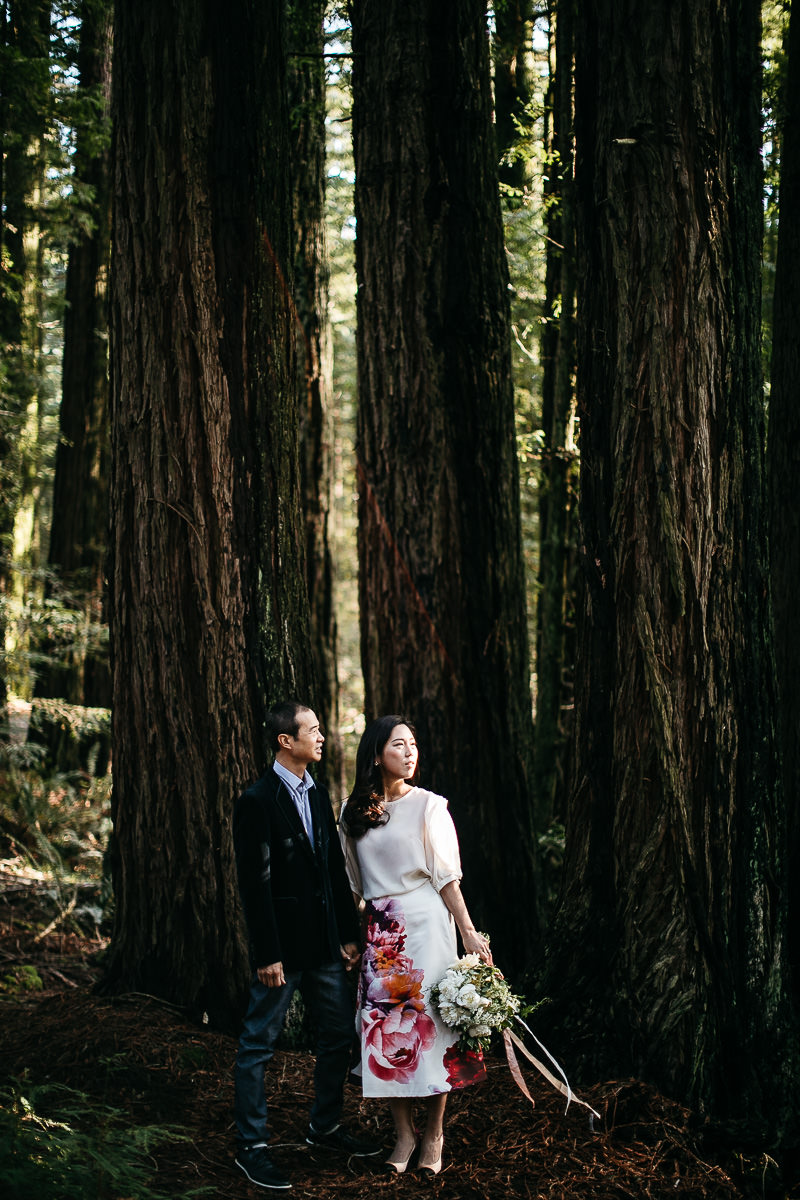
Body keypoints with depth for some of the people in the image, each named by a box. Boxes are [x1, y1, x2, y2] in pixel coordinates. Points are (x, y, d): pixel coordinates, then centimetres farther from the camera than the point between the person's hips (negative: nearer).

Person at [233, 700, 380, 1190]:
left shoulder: (318, 795, 11)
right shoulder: (258, 801, -14)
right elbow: (255, 884, -16)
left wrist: (349, 934, 11)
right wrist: (268, 955, -18)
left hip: (325, 943, 8)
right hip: (284, 945, -8)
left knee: (340, 1034, 15)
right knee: (259, 1044, 2)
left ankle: (326, 1127, 30)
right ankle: (252, 1145, 11)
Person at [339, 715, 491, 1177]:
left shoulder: (428, 805, -2)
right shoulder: (353, 813, 7)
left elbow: (447, 876, -3)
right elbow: (354, 883, 14)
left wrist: (469, 932, -8)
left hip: (425, 926, -3)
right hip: (379, 933, 3)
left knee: (429, 1020, -2)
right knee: (386, 1025, 2)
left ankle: (434, 1134, 11)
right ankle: (404, 1133, 14)